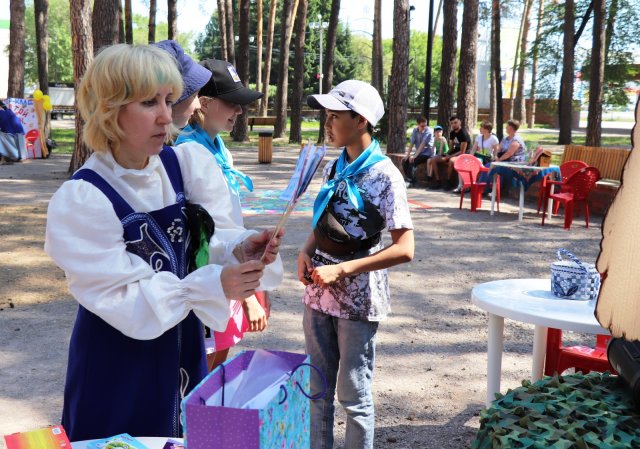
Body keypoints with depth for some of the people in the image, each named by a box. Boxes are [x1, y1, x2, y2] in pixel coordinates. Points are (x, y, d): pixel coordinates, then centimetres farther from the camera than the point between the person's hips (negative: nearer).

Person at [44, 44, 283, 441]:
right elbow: (121, 298, -22)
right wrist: (213, 287, -31)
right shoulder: (80, 200, -21)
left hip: (183, 346, 5)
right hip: (118, 364, -5)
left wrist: (238, 250, -23)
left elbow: (196, 246, -1)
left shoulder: (184, 165, -6)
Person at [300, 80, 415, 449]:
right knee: (319, 387, 17)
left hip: (357, 299, -6)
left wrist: (341, 270, -21)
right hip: (319, 292, 6)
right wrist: (306, 252, -3)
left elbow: (404, 249, -17)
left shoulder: (384, 176, -14)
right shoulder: (333, 168, 6)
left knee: (353, 393, 7)